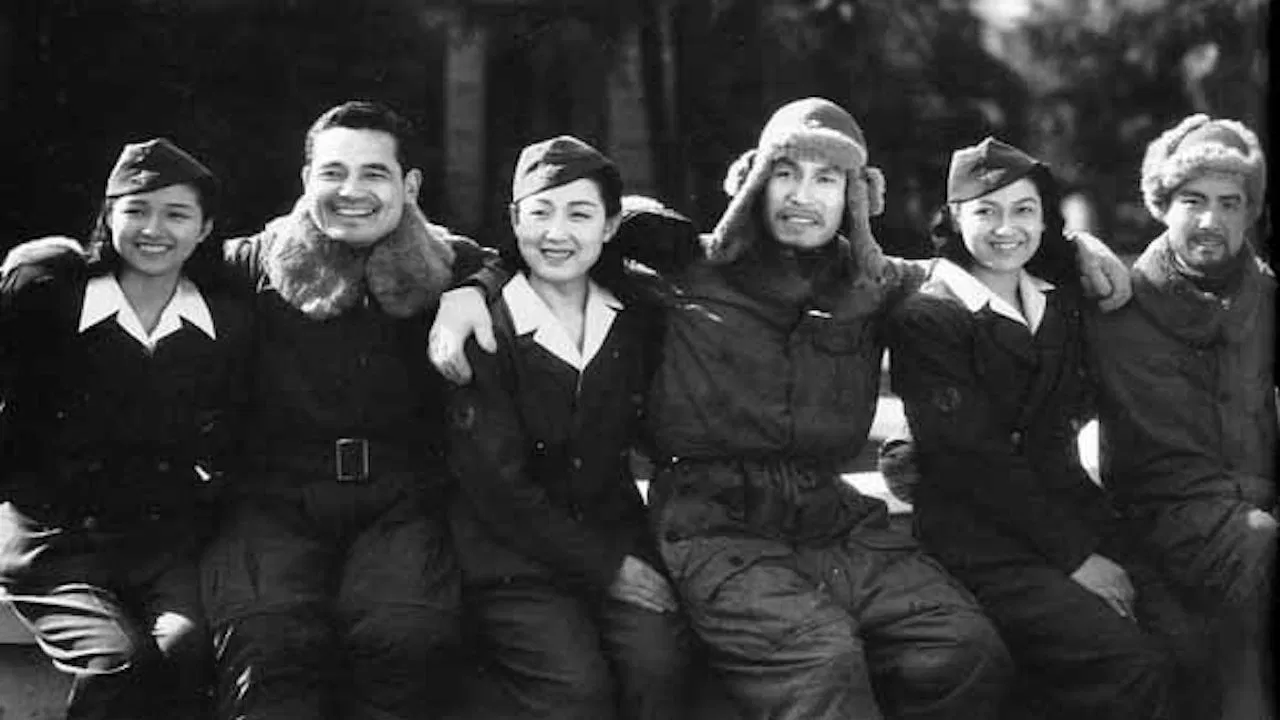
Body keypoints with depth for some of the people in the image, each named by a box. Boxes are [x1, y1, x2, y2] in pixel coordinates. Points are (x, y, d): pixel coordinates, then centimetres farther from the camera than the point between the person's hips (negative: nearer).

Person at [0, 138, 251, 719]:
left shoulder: (231, 321, 7)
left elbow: (236, 439, 16)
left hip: (171, 540, 2)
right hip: (52, 539, -1)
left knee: (189, 649, -28)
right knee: (121, 661, -28)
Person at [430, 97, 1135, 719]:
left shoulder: (872, 287, 15)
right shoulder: (686, 274, 6)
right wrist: (467, 284, -2)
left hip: (833, 517, 4)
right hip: (717, 522, -4)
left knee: (968, 651, -18)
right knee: (823, 662, -32)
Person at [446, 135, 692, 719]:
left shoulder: (636, 317, 7)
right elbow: (496, 484, -9)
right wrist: (607, 567, -11)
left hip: (616, 535, 3)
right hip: (514, 555, -3)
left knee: (661, 664, -24)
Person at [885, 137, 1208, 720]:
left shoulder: (1062, 304, 14)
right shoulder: (924, 319, -5)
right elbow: (975, 458, -11)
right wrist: (1075, 558, -13)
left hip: (1071, 512, 6)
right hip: (979, 535, -6)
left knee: (1188, 645, -19)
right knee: (1132, 665, -25)